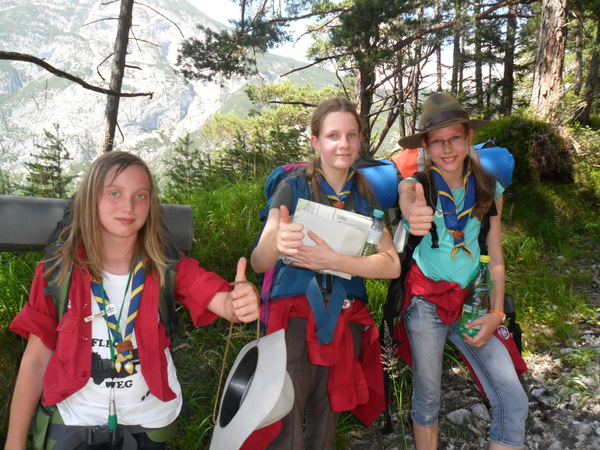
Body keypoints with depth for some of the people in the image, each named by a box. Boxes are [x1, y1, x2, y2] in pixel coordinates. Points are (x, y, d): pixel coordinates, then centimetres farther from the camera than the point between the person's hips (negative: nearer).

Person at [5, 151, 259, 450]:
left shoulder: (168, 268, -11)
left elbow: (223, 301, -26)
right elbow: (35, 361, -5)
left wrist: (240, 303, -49)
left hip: (150, 424, 1)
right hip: (72, 425, -1)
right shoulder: (58, 271, -10)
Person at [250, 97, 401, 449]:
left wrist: (330, 259, -20)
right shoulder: (294, 189, -4)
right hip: (297, 316, -3)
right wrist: (275, 242, -36)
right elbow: (258, 263, -12)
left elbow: (392, 265, -6)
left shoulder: (366, 194, 6)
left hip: (347, 321, 3)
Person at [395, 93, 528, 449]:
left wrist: (497, 313, -3)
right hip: (426, 299, -3)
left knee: (514, 403, -5)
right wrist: (415, 215, -57)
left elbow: (496, 259, 7)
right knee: (427, 398, 7)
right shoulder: (417, 184, -7)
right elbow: (407, 199, -34)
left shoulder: (489, 189, 3)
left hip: (471, 300, 3)